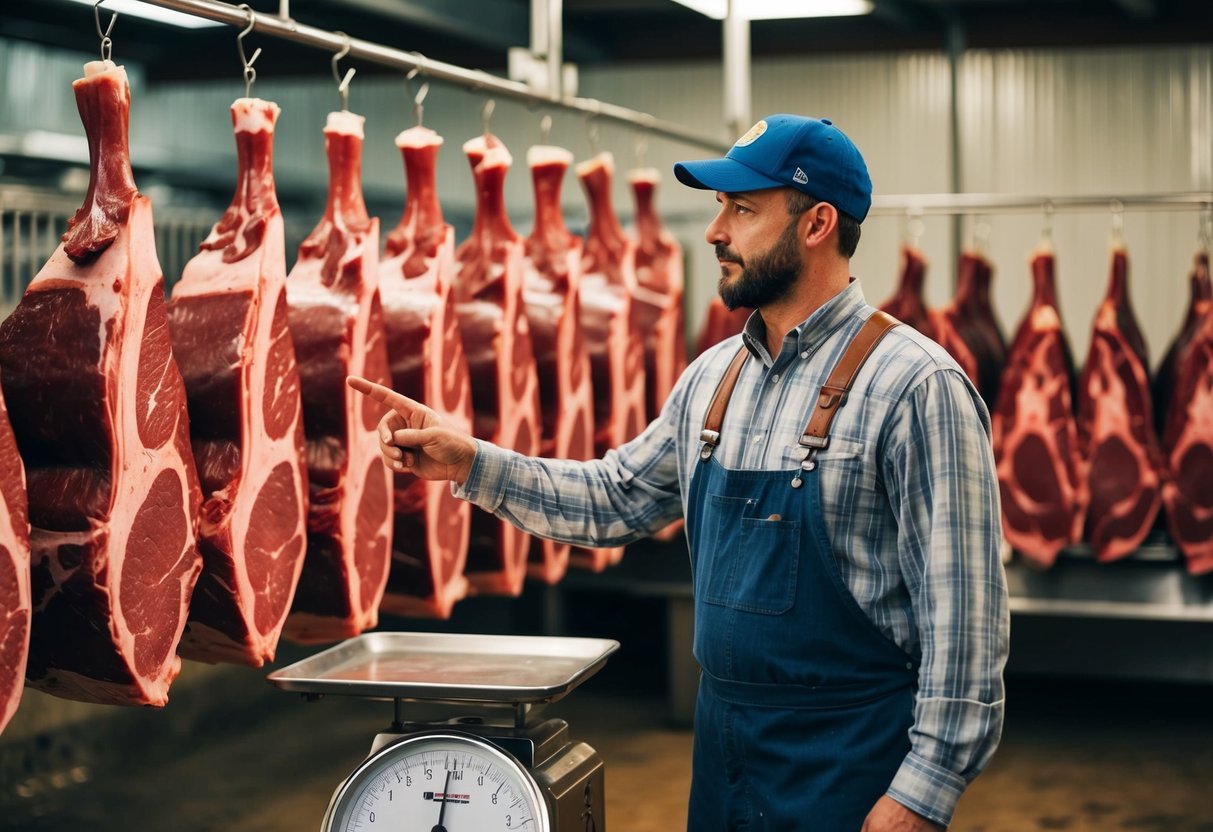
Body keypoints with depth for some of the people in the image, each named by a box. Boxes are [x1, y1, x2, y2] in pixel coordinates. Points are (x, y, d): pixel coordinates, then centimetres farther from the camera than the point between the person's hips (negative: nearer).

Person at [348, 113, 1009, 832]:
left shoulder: (913, 385, -16)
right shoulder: (714, 375, 7)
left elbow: (963, 609, -18)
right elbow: (617, 498, 19)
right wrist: (471, 464, 8)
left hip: (849, 765, -7)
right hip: (723, 740, 7)